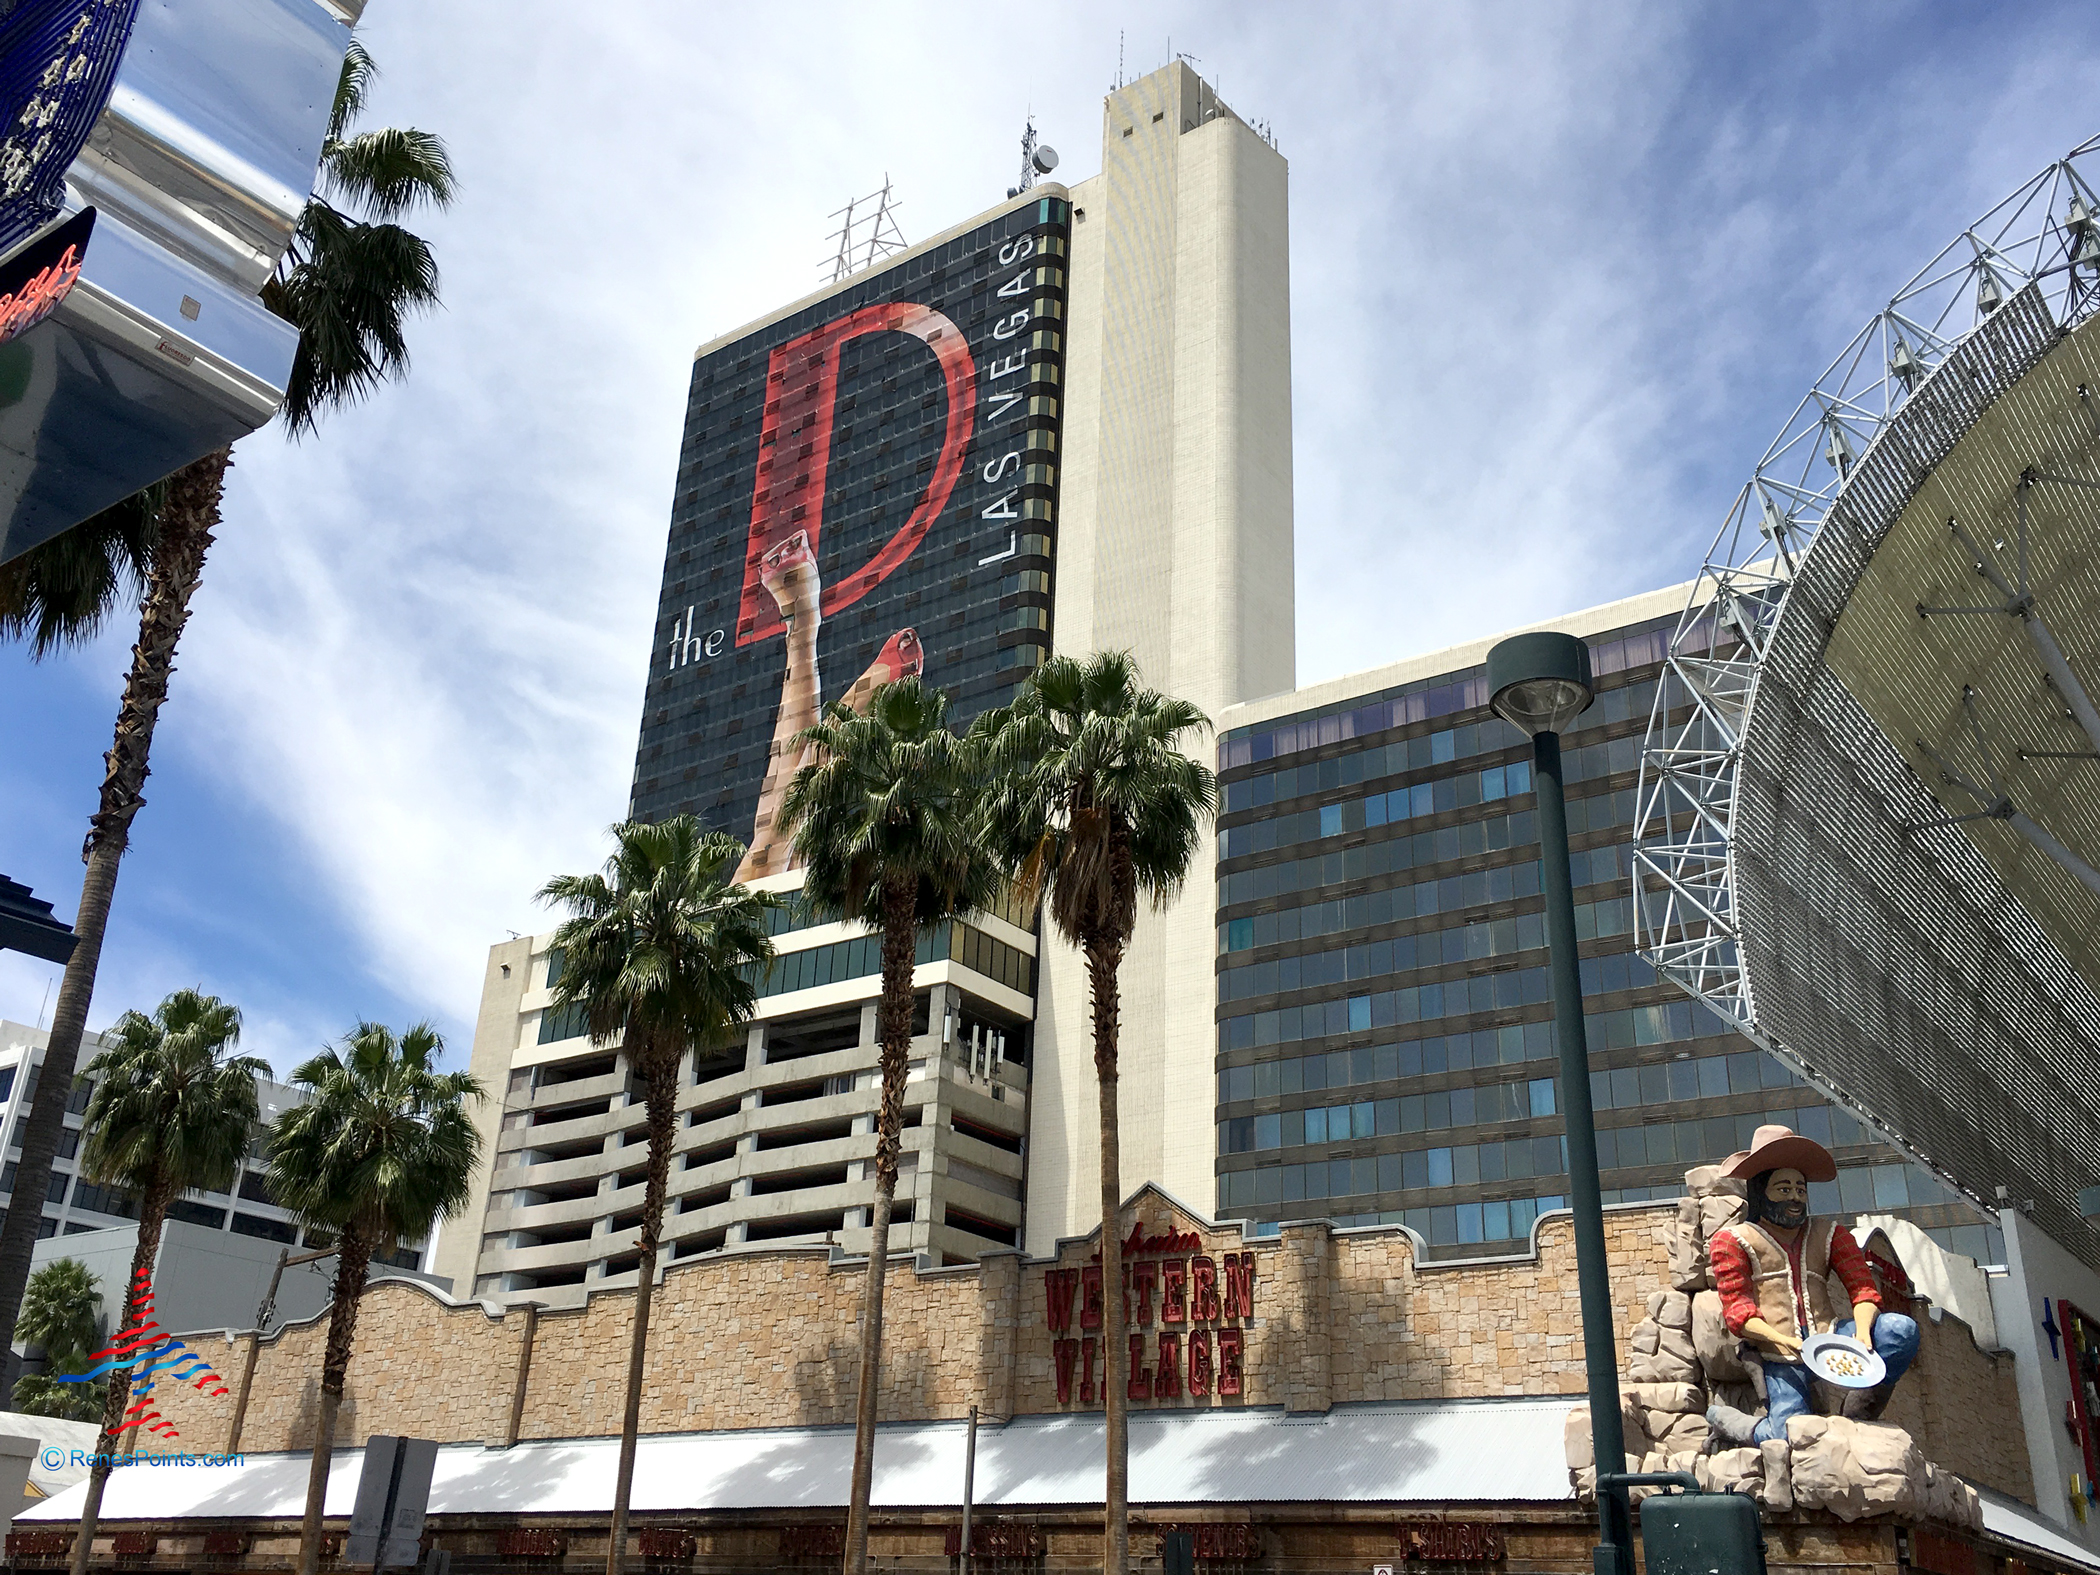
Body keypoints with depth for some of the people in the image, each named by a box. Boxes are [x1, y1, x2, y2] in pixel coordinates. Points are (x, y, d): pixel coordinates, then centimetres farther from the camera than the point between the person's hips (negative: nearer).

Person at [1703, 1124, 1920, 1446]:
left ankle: (1856, 1419, -9)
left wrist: (1862, 1332, -16)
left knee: (1902, 1329, -22)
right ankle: (1724, 1420, 7)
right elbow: (1738, 1311, -2)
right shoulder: (1732, 1241, 9)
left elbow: (1863, 1288, 7)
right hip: (1779, 1357, -4)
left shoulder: (1829, 1235, 20)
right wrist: (1785, 1341, -21)